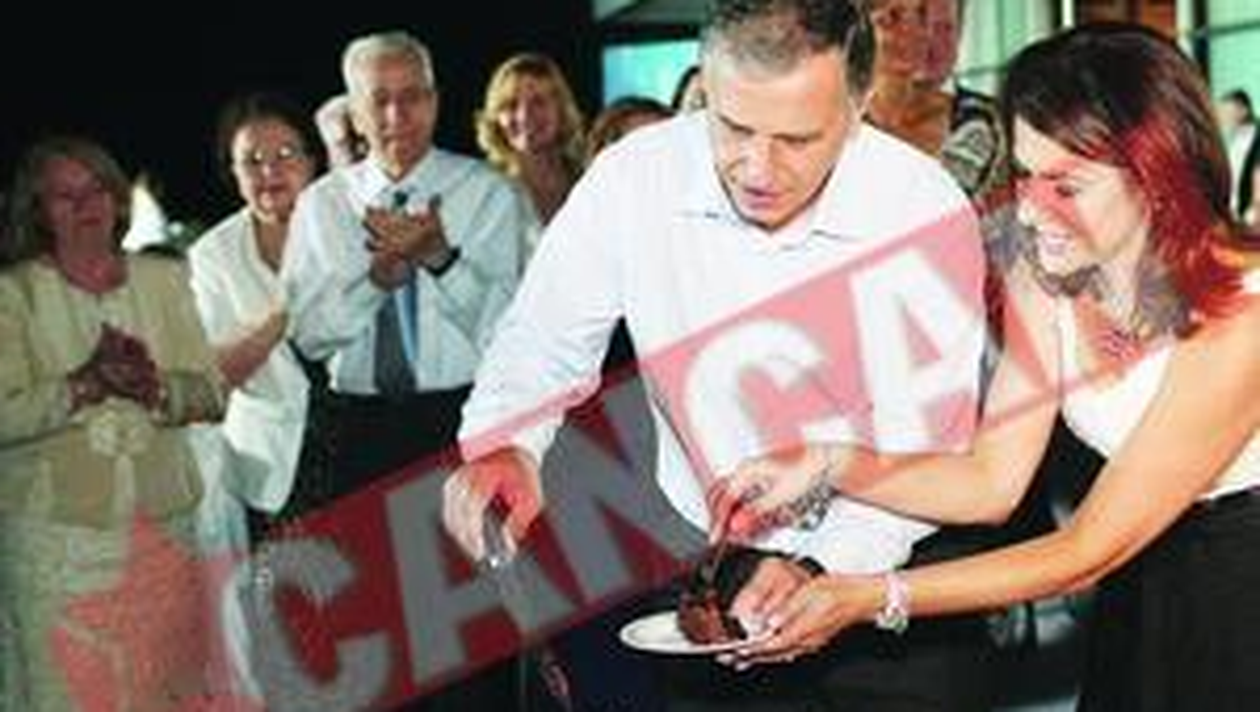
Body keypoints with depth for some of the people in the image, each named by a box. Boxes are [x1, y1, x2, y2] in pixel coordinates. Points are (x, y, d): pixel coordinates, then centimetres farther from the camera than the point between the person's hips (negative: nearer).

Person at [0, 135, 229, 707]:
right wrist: (86, 383, -21)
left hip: (163, 525, 3)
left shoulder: (164, 279, 12)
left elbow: (212, 394, 6)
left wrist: (153, 387, -13)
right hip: (57, 533, -3)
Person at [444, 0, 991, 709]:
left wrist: (825, 565, -26)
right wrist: (503, 446, -23)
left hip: (879, 570, -1)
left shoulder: (929, 211, -15)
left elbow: (928, 445, -11)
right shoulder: (632, 179, -12)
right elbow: (545, 343, -1)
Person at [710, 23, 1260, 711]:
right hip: (1140, 601, 5)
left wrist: (873, 598, -29)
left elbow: (1091, 549, -26)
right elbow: (992, 481, -6)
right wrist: (826, 466, -20)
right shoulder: (1046, 278, -9)